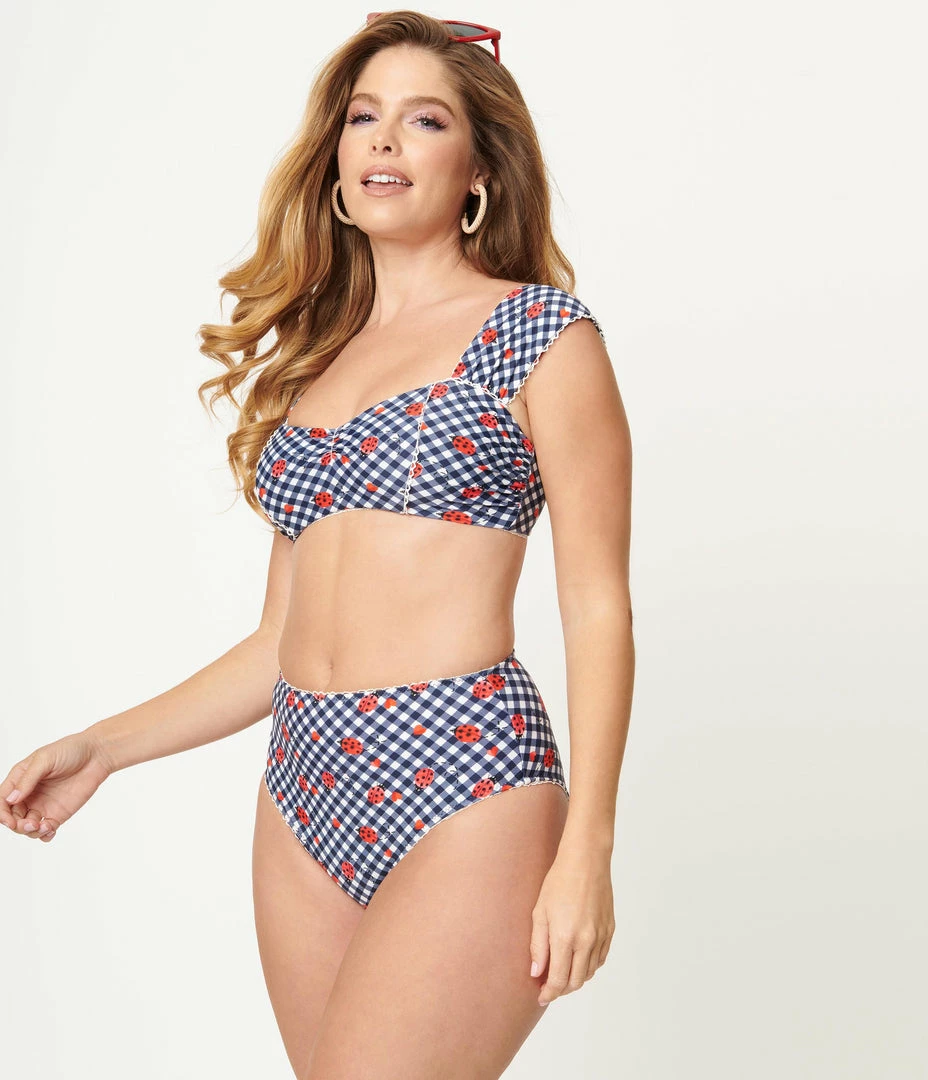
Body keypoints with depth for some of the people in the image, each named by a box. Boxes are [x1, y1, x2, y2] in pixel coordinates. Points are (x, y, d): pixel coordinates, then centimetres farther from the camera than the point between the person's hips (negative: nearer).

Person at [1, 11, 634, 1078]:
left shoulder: (541, 334, 1)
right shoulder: (307, 360, 17)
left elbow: (597, 604, -4)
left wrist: (587, 850, -11)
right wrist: (103, 746, 13)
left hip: (462, 787, -5)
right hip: (304, 793, 6)